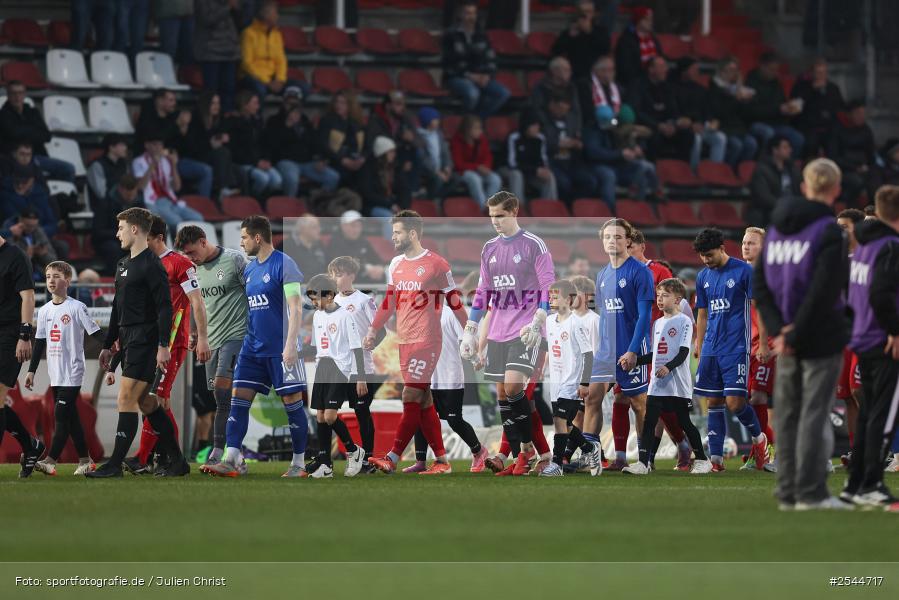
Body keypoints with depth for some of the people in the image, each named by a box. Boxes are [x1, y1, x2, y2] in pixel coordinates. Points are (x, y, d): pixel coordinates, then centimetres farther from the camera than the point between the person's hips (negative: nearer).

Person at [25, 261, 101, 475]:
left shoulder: (77, 308, -6)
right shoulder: (44, 311, 12)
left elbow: (96, 333, -6)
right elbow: (39, 343, 17)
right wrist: (31, 371, 16)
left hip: (72, 373, -6)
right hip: (55, 374, 6)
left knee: (61, 416, -13)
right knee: (71, 418, 8)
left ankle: (50, 460, -18)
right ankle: (85, 460, 13)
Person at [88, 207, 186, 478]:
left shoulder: (152, 265, -11)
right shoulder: (123, 265, 18)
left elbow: (164, 307, -17)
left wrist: (163, 346, -23)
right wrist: (108, 346, 23)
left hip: (145, 342, -10)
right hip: (128, 341, 10)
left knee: (126, 399, -12)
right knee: (145, 401, 10)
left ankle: (115, 464, -11)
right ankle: (177, 461, 15)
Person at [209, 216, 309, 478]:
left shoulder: (283, 265, -9)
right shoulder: (249, 269, 13)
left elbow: (296, 307, -14)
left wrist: (290, 345, -21)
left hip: (280, 349, -7)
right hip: (253, 347, 8)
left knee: (292, 402, 0)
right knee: (238, 399, -2)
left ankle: (299, 464, 8)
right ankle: (231, 460, -6)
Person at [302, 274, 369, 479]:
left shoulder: (344, 316, -10)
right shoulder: (317, 316, 13)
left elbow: (356, 348, -10)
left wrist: (360, 378, -12)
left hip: (340, 370, -7)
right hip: (321, 369, 7)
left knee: (330, 416, -17)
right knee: (320, 416, 2)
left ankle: (354, 451, 4)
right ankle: (325, 465, 5)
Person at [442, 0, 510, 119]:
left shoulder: (481, 36, 13)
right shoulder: (451, 36, -3)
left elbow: (491, 59, 16)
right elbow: (449, 64, -8)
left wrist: (488, 75, -5)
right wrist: (469, 75, -16)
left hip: (480, 78, 5)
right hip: (457, 78, -5)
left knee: (503, 93, -20)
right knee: (472, 93, -39)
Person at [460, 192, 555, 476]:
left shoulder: (533, 245, -5)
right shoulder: (489, 249, 13)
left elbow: (548, 288, -8)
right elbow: (482, 292, 19)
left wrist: (537, 323, -18)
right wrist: (470, 330, 15)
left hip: (525, 330, -6)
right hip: (497, 332, 6)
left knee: (513, 386, -20)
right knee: (502, 394, 3)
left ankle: (527, 447, -8)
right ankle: (522, 457, 7)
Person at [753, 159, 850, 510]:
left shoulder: (777, 227, 10)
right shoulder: (830, 231, -11)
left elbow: (760, 283, 7)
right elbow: (823, 290, -18)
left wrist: (777, 328, -2)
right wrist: (795, 335, -14)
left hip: (787, 339, 6)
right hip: (821, 337, -6)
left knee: (787, 414, 10)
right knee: (815, 413, -3)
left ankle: (788, 492, 12)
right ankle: (810, 492, -4)